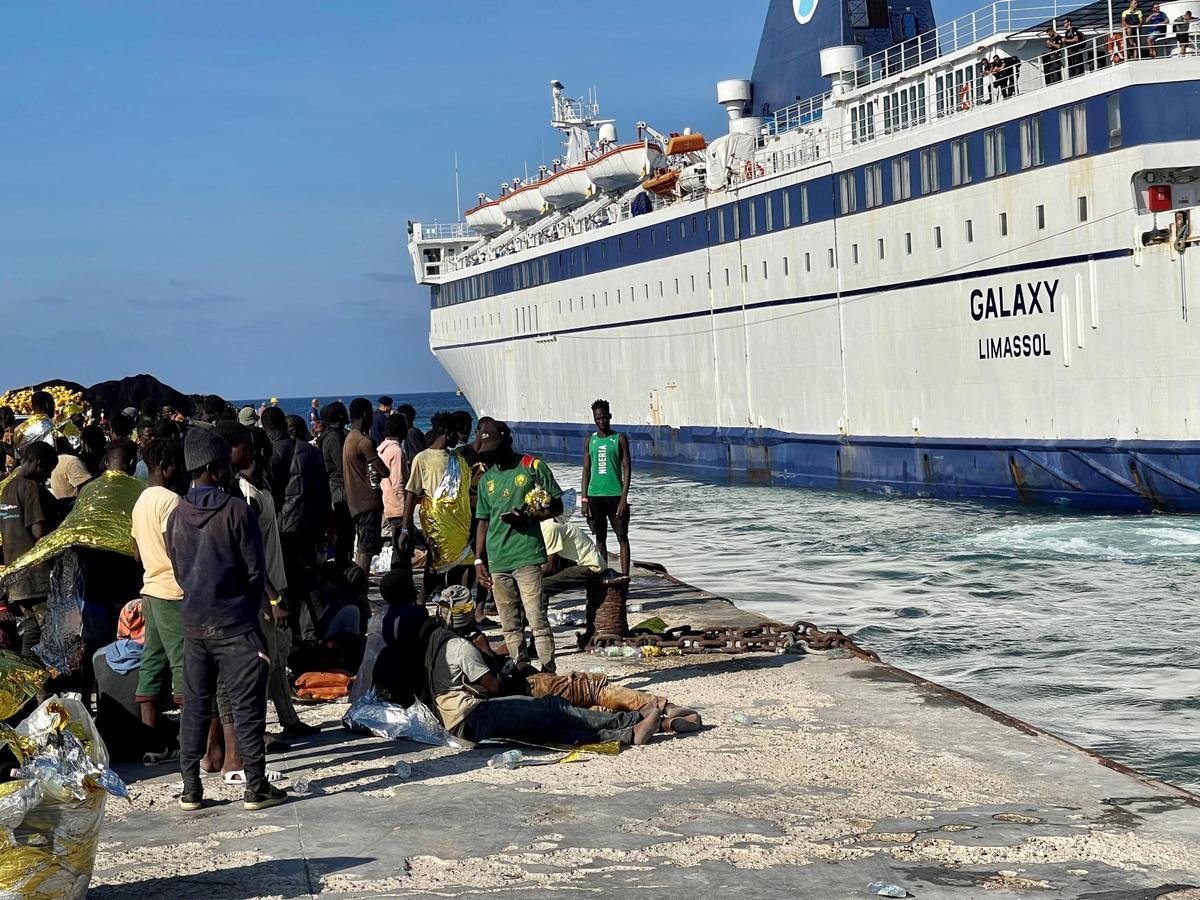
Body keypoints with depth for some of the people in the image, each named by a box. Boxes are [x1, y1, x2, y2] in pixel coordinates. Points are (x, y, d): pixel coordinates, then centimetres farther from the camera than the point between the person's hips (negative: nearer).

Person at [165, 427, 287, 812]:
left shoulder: (177, 516, 5)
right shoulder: (235, 510, -11)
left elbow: (178, 571, 13)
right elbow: (256, 569, -7)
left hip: (194, 624, 5)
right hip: (235, 623, -5)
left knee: (194, 706, 10)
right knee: (247, 707, 2)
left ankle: (191, 790, 12)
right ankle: (256, 788, 4)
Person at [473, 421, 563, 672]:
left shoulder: (533, 467, 0)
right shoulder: (487, 479, 16)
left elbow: (557, 507, 0)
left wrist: (527, 516, -14)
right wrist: (479, 561, 12)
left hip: (528, 557, -5)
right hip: (497, 562, 6)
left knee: (537, 619, -9)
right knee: (510, 625, 8)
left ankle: (548, 672, -6)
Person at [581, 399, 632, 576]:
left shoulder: (620, 439, 0)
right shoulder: (590, 440, 9)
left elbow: (627, 469, -3)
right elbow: (586, 470, 11)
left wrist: (624, 498, -11)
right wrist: (584, 499, 3)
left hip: (615, 495, -3)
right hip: (595, 495, 3)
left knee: (622, 537, -2)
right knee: (600, 539, 7)